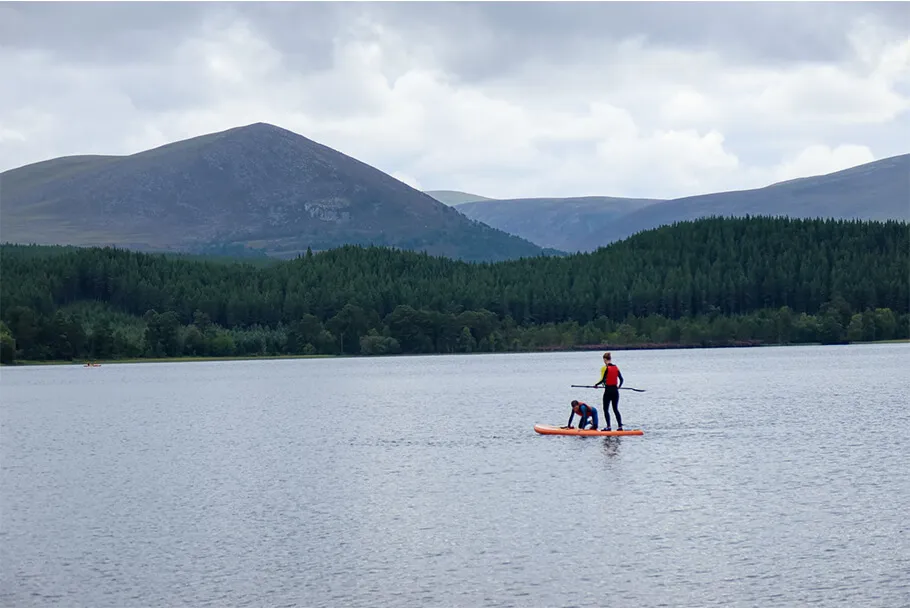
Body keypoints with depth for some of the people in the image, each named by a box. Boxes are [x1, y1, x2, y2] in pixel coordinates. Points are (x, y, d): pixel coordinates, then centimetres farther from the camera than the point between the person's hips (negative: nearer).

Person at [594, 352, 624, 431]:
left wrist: (596, 385, 1)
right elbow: (621, 379, 8)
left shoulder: (605, 368, -11)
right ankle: (620, 426, 7)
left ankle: (608, 426, -4)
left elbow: (603, 380, -16)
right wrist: (619, 386, 26)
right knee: (615, 409, 12)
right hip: (615, 390, 6)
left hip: (608, 390, -6)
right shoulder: (616, 367, 6)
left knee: (606, 409, 3)